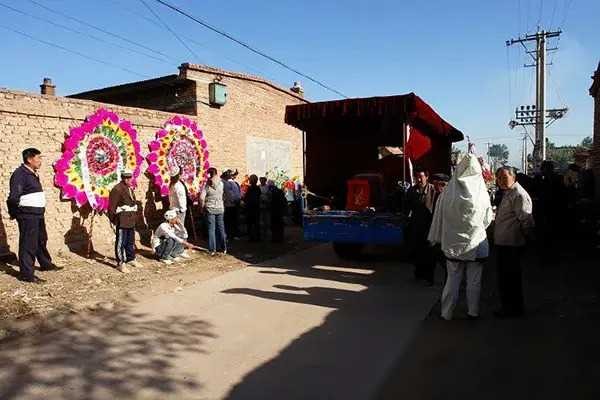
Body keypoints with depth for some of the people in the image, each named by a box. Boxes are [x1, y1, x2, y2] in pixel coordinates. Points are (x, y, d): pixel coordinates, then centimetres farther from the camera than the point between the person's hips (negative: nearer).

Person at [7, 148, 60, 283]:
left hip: (38, 213, 10)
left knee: (41, 240, 22)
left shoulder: (33, 173, 14)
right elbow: (13, 197, -20)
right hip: (27, 215, -10)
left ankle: (46, 263, 39)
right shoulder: (20, 173, -15)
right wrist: (15, 212, -9)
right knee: (28, 244, -5)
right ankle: (26, 273, 1)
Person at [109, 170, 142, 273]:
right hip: (122, 221, -9)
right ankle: (121, 264, 2)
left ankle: (131, 259, 32)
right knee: (121, 242, -3)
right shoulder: (117, 189, -12)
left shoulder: (130, 189, 17)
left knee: (131, 241, 19)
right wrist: (114, 219, -13)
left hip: (131, 220, 9)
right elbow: (112, 206, -14)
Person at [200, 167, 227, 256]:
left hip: (210, 209, -2)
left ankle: (212, 249, 5)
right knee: (221, 228, 11)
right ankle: (223, 248, 17)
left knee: (211, 229, 3)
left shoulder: (207, 185, -9)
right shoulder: (221, 184, -3)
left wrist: (203, 206, 1)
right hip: (220, 208, 2)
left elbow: (202, 197, -15)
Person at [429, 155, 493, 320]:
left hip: (453, 243, 1)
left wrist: (436, 238, 7)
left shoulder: (448, 192, -11)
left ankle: (447, 313, 18)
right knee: (474, 281, 12)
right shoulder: (482, 193, -10)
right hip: (476, 244, 0)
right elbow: (487, 219, 2)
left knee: (452, 280, 11)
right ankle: (473, 312, 21)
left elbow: (439, 217, -4)